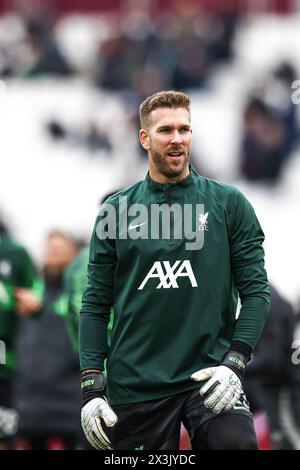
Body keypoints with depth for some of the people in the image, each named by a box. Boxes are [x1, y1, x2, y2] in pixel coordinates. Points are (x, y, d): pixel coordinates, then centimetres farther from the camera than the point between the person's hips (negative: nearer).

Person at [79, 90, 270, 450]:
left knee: (237, 443, -26)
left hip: (209, 376, -1)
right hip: (135, 385, 2)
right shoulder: (117, 210, 9)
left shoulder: (230, 204, 6)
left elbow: (255, 291, 3)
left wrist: (234, 363, -11)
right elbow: (96, 304, 8)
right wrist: (91, 386, -2)